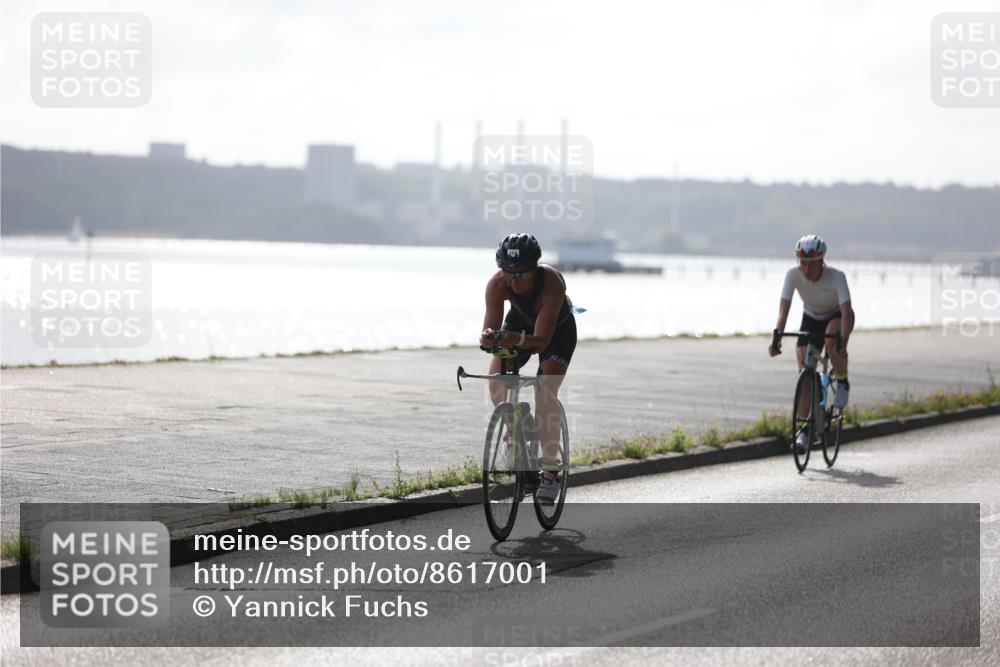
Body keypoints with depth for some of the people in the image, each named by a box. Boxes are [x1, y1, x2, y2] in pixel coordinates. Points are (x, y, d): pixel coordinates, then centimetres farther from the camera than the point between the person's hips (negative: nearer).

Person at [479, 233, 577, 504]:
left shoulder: (552, 283, -40)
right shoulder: (496, 285, -31)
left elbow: (542, 339, -42)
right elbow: (490, 329, -31)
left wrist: (519, 339, -62)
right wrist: (488, 338, -55)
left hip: (557, 329, -4)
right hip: (520, 322, 4)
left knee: (545, 392, -21)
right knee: (495, 378, -16)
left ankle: (550, 470, -11)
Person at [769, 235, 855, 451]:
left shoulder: (836, 277, -33)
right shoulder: (793, 275, -26)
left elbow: (847, 311, -41)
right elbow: (783, 308, -31)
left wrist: (843, 341, -57)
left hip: (836, 317, -3)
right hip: (811, 319, 3)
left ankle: (842, 382, -11)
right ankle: (804, 428, -1)